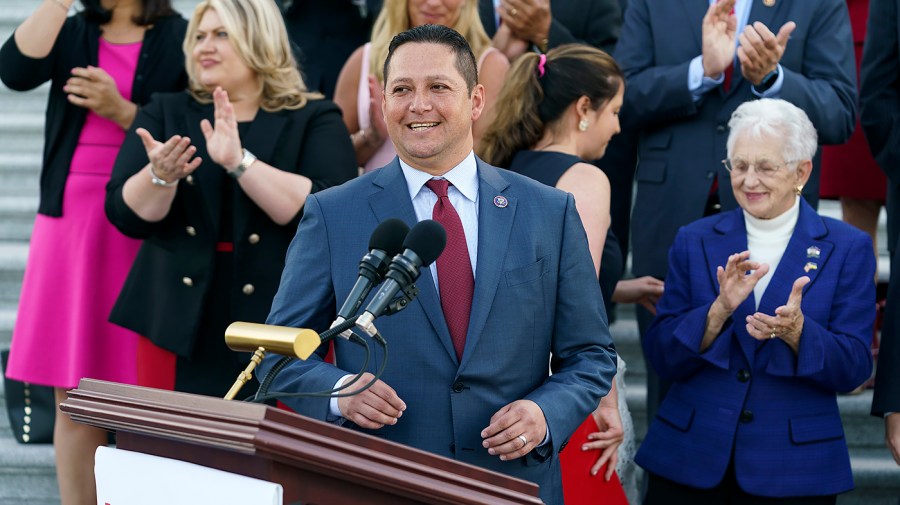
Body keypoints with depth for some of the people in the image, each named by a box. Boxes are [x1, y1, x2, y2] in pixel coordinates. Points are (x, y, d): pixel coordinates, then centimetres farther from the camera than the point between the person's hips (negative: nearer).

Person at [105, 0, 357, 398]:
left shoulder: (314, 120, 3)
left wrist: (240, 162, -21)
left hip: (280, 323, -2)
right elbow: (126, 214, 1)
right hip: (179, 323, 2)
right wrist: (161, 175, -20)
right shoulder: (165, 113, 10)